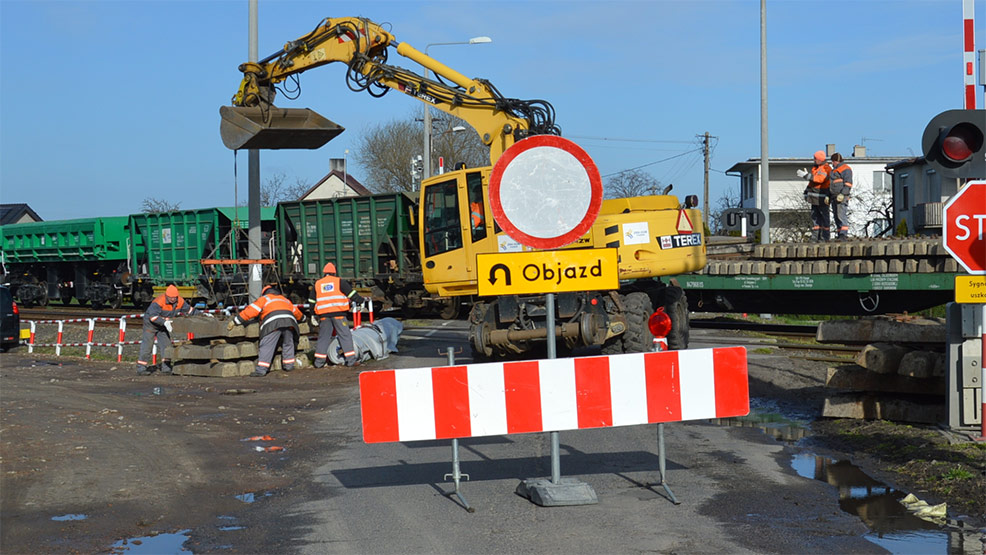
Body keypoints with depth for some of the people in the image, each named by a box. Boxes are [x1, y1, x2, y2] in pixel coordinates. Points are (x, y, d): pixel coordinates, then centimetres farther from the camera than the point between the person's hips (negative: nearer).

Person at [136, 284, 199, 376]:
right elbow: (152, 316, -40)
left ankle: (166, 367, 3)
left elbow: (189, 309, 0)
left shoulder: (180, 301, -13)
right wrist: (164, 322, -52)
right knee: (147, 345, -7)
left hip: (164, 325, 6)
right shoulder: (159, 302, -33)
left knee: (166, 344, -1)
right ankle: (141, 369, -5)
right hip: (151, 323, -6)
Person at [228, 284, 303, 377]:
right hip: (289, 320, 5)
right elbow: (295, 311, 48)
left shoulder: (264, 299, 22)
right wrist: (302, 317, 70)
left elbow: (250, 311, 14)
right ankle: (289, 365, 27)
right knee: (288, 344, 23)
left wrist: (235, 321, 15)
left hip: (273, 323, -5)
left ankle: (261, 369, -14)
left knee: (266, 346, -7)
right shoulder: (285, 299, 36)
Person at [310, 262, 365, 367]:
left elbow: (312, 301, 20)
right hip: (338, 314, -3)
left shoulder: (317, 284, 15)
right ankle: (351, 360, -5)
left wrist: (313, 315, 28)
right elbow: (351, 293, 3)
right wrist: (361, 300, 17)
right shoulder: (339, 282, 3)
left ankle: (319, 362, 11)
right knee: (345, 335, -1)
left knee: (323, 337, 10)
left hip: (324, 315, 3)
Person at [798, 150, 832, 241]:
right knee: (814, 216, 6)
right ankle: (815, 236, 7)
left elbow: (819, 179, -27)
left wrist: (806, 175, -27)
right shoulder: (815, 168, 18)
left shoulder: (826, 169, -10)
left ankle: (824, 236, -3)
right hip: (814, 196, 9)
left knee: (824, 216, -5)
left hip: (822, 197, -8)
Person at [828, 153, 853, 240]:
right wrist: (828, 196, 16)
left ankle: (844, 234, -23)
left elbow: (848, 184, -14)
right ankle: (840, 235, 5)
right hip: (834, 197, 9)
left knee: (842, 215, -17)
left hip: (842, 197, -9)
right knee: (836, 216, 5)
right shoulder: (834, 170, 24)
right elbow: (830, 184, 26)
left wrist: (842, 194, -23)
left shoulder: (846, 169, -4)